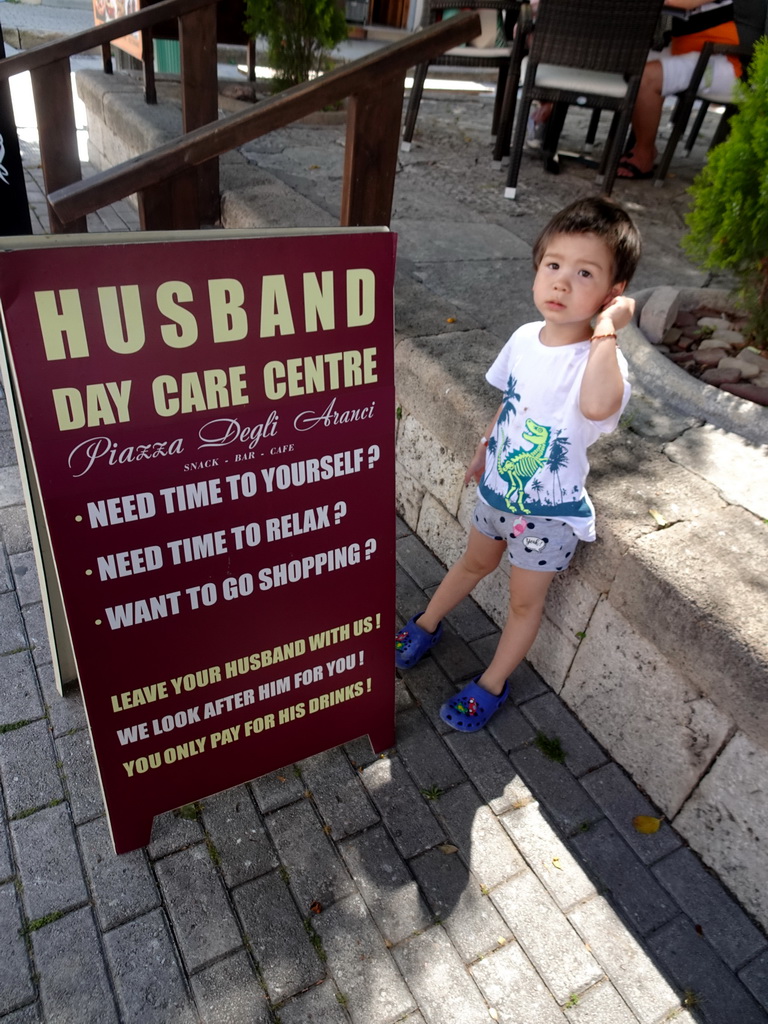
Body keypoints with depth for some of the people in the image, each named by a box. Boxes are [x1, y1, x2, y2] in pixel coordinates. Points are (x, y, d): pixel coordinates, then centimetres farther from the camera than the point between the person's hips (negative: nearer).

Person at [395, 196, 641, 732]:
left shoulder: (600, 359, -28)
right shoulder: (526, 338, -9)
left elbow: (597, 406, -54)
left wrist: (605, 328, -43)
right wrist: (484, 450, 18)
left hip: (550, 511, -5)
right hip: (498, 487, 5)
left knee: (525, 601, 14)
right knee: (475, 562, 28)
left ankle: (491, 686, 35)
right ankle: (426, 625, 51)